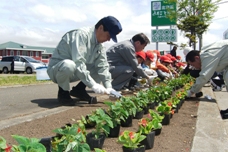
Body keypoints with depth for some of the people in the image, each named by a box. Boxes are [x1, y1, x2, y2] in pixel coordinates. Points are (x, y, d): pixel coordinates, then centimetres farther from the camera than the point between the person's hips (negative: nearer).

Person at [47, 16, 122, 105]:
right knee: (69, 65, -40)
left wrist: (108, 87, -17)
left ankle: (79, 90, 4)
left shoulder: (99, 46, 1)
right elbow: (78, 63, -34)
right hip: (56, 69, -7)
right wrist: (93, 85, -35)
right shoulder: (81, 34, -24)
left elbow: (102, 66, -5)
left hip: (75, 72, 7)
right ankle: (63, 92, -12)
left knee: (101, 67, -3)